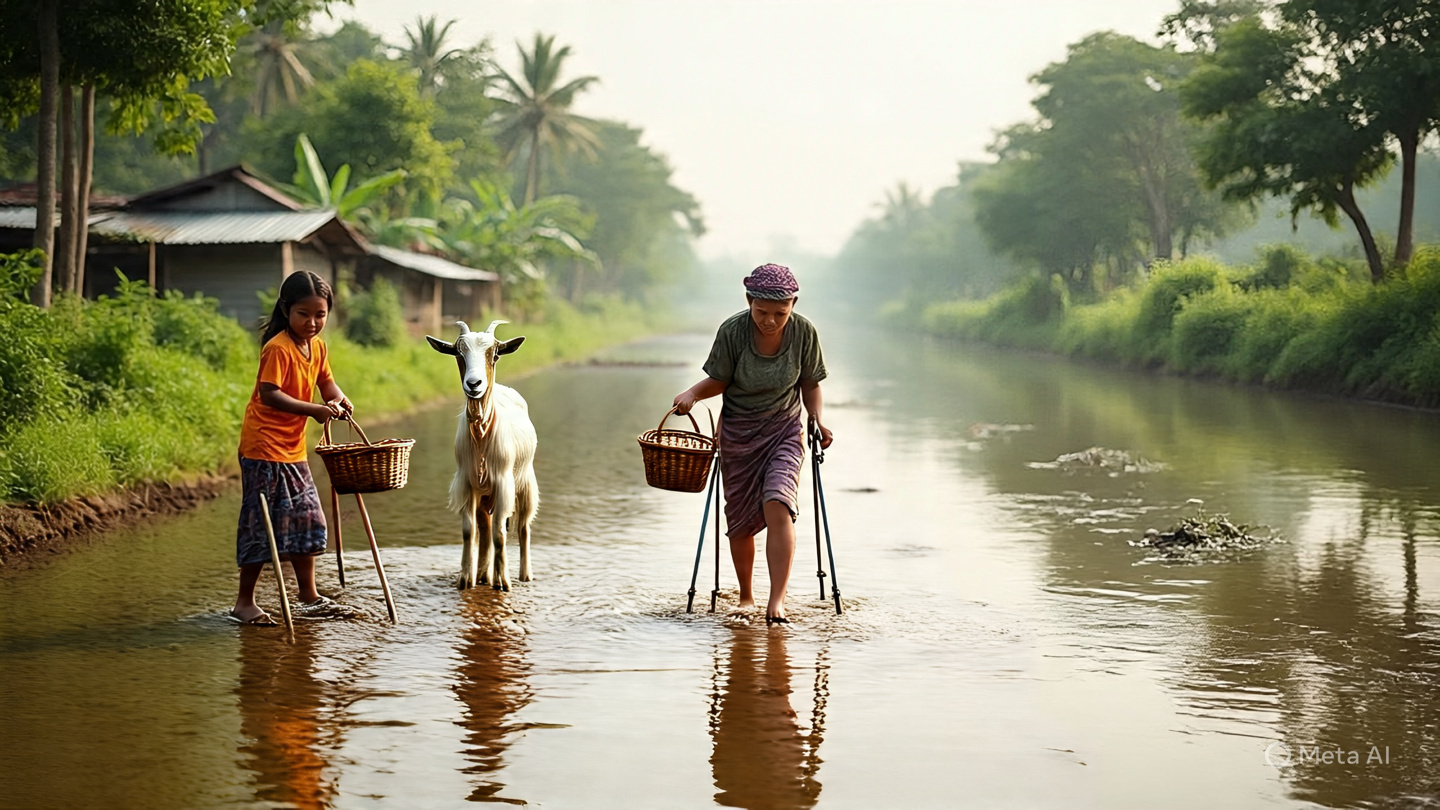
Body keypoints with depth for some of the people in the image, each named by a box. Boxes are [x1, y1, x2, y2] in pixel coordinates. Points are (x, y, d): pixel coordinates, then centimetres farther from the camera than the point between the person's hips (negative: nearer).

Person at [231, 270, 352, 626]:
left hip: (293, 449, 9)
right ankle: (244, 602, 5)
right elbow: (270, 395, -25)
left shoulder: (317, 347, 7)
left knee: (307, 519, 14)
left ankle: (308, 595, 27)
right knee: (262, 524, -5)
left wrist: (338, 400, -8)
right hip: (264, 448, -9)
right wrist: (314, 409, -31)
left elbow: (325, 382, 15)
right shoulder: (278, 349, -19)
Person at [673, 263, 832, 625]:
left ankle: (777, 599, -20)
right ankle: (746, 596, 26)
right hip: (737, 432, 1)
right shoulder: (732, 331, -16)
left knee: (778, 505, -21)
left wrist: (818, 420, -12)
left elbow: (809, 383, 2)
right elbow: (719, 380, -3)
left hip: (784, 431, -1)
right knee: (740, 520, 6)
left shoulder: (804, 332, -13)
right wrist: (692, 393, -21)